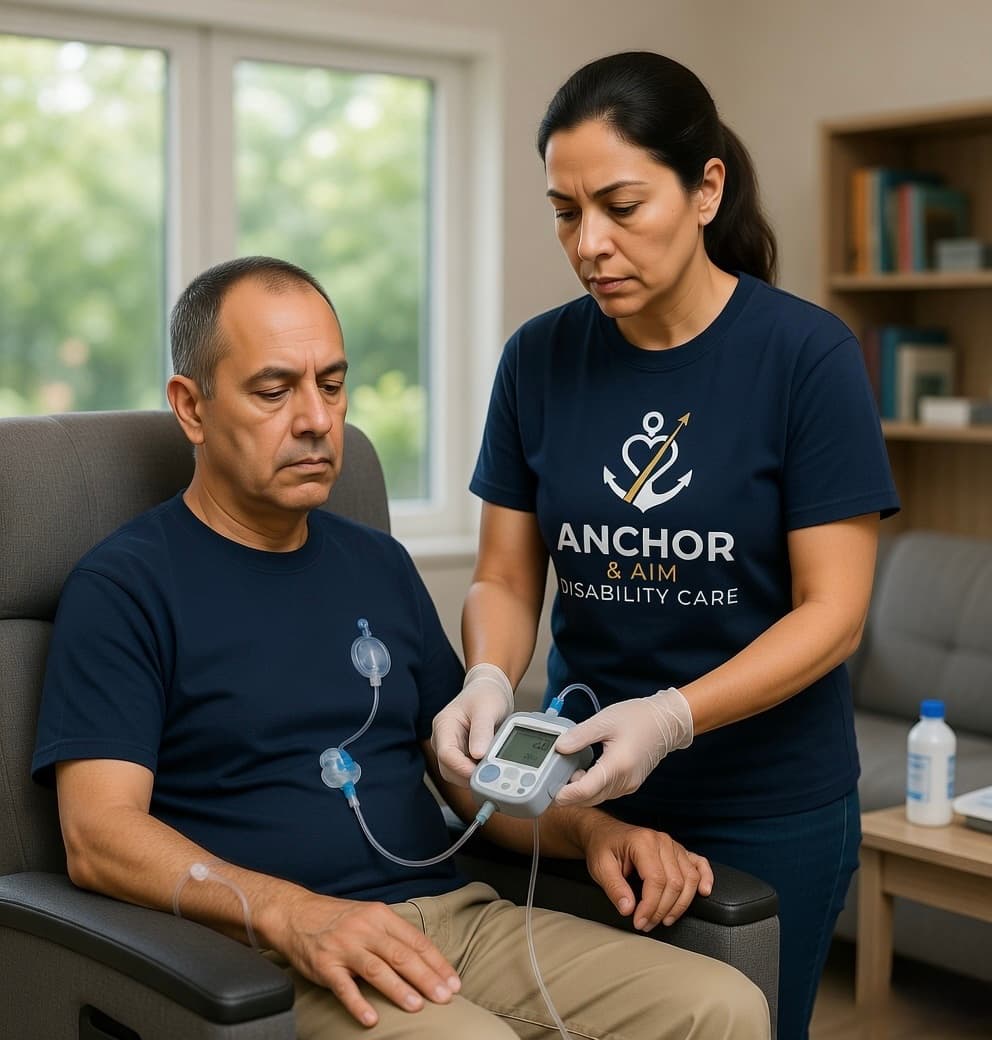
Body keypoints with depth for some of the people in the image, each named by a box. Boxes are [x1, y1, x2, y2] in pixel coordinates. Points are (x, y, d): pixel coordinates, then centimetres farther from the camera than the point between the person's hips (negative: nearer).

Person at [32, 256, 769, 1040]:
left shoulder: (378, 564, 18)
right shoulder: (124, 586, -1)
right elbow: (99, 836, -11)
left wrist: (593, 830, 2)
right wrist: (289, 913, -26)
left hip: (453, 913, 6)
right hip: (265, 954, -6)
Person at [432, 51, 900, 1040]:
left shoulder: (808, 354, -13)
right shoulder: (539, 358, -3)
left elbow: (832, 611, -14)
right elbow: (505, 578, 2)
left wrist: (671, 719, -28)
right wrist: (488, 679, -20)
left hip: (770, 809, -3)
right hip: (587, 785, 3)